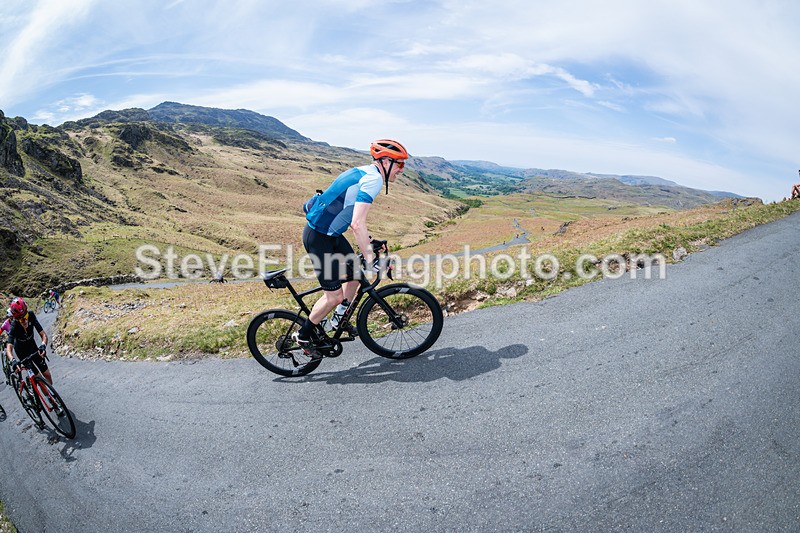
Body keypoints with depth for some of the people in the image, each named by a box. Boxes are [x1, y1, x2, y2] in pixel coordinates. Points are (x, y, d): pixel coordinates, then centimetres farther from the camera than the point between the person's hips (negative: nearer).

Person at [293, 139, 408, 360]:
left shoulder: (362, 173, 13)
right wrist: (369, 257, -22)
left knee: (355, 274, 18)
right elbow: (357, 224, -29)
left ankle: (340, 317, 35)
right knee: (334, 295, -3)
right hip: (319, 238, -10)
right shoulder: (373, 179, -19)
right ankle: (303, 335, 16)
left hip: (330, 233, 10)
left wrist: (370, 245, 23)